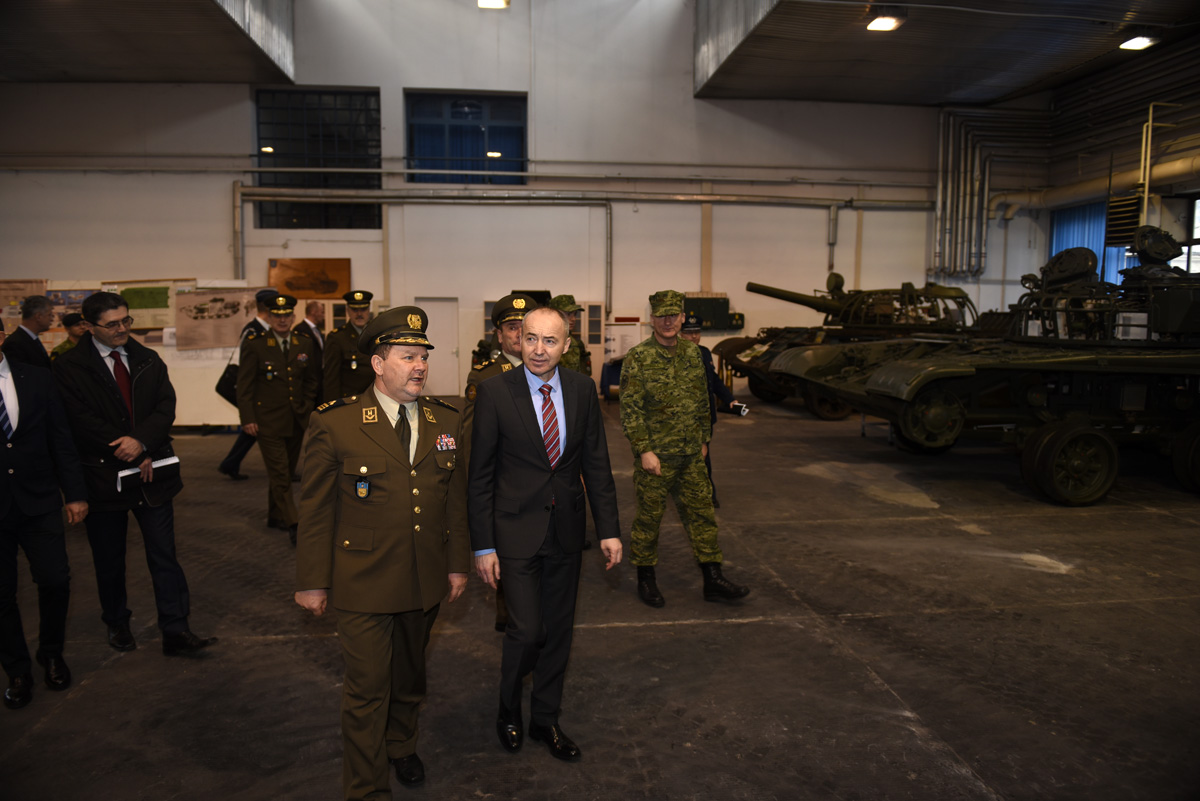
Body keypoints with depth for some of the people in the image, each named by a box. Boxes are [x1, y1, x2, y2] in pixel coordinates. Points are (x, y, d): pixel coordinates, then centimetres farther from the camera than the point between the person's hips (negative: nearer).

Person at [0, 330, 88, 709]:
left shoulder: (38, 379, 1)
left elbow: (61, 440, 4)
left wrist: (75, 493, 2)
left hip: (38, 501, 1)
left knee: (56, 581, -2)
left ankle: (51, 653, 24)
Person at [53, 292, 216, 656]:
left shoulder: (148, 360, 8)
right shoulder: (69, 367, -4)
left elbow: (166, 406, 0)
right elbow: (83, 421, -11)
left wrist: (141, 441, -18)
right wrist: (132, 457, -13)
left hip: (151, 473, 2)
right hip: (103, 475, -2)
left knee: (164, 553, 1)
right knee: (109, 560, 13)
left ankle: (176, 632, 5)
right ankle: (117, 623, 33)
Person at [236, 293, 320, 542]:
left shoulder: (305, 344, 6)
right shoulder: (254, 345, -6)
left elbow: (312, 378, 17)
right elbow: (244, 384, -5)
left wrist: (306, 405, 9)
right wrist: (247, 418, -9)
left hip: (296, 419, 4)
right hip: (268, 420, -4)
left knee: (286, 470, 14)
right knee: (279, 473, -6)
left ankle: (275, 516, 30)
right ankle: (292, 524, -3)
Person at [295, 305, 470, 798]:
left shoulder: (446, 421, 1)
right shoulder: (334, 425, -12)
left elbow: (455, 499, 7)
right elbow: (315, 508, -7)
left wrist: (458, 563, 8)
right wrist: (312, 582, -5)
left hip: (426, 581, 5)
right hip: (364, 583, -4)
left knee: (410, 674, 23)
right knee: (367, 688, 4)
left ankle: (400, 744, 49)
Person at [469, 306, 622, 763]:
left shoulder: (582, 389, -1)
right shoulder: (495, 392, -11)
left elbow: (596, 463, 4)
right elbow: (480, 475, -7)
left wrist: (609, 529, 1)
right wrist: (483, 545, -9)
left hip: (566, 530, 4)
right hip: (516, 530, -3)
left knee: (559, 629, 13)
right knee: (526, 630, -4)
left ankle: (545, 719, 34)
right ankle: (508, 709, 27)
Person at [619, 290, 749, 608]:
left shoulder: (692, 352, 7)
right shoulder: (638, 358, -11)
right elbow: (629, 409, -14)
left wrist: (704, 439, 15)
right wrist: (644, 450, -18)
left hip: (691, 454, 6)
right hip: (654, 456, -5)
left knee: (701, 512, 9)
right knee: (649, 516, 6)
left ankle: (713, 581, 18)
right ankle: (646, 579, 23)